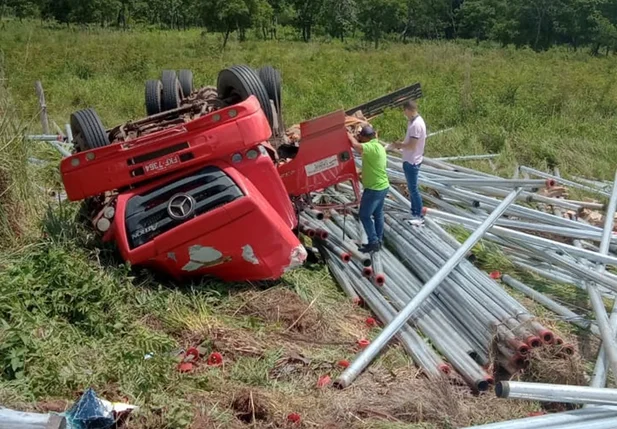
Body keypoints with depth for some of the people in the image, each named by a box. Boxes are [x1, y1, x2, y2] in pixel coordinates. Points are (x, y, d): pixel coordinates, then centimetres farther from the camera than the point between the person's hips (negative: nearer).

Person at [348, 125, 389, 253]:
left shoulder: (372, 147, -24)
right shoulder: (377, 146, 8)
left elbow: (356, 145, -36)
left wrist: (349, 135, -20)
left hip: (374, 189, -10)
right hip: (382, 186, 10)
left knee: (365, 216, 1)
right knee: (378, 214, 18)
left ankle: (373, 243, 5)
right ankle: (379, 240, 28)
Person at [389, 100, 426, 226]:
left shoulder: (416, 124, -24)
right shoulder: (414, 121, 7)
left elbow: (412, 145, -25)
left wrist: (399, 145, -11)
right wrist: (401, 145, 5)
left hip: (412, 161, -10)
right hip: (410, 160, 10)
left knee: (413, 189, -1)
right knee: (411, 188, 18)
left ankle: (419, 216, 9)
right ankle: (414, 213, 29)